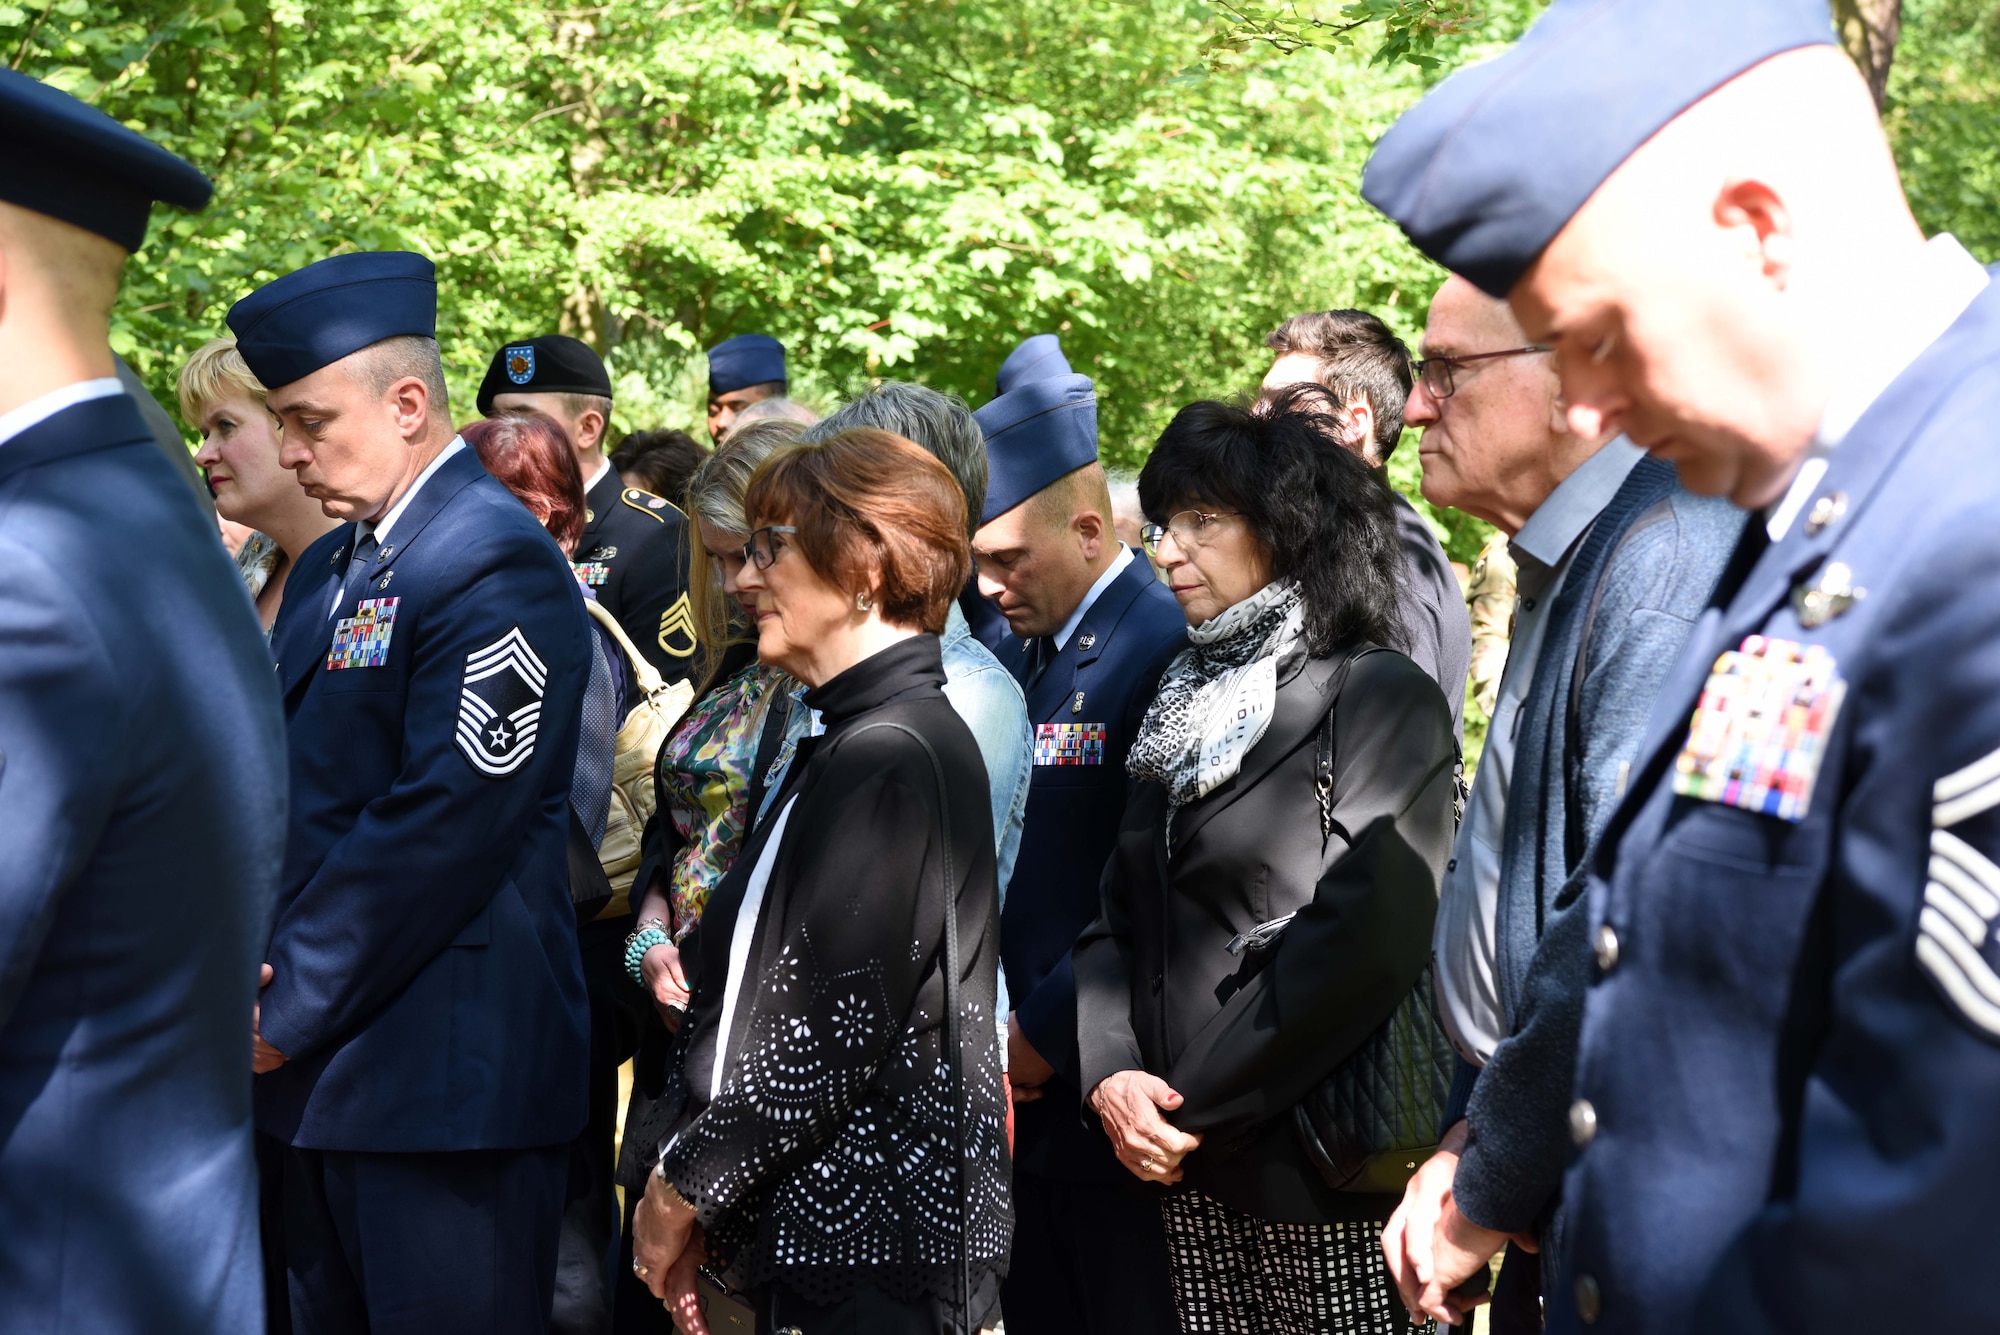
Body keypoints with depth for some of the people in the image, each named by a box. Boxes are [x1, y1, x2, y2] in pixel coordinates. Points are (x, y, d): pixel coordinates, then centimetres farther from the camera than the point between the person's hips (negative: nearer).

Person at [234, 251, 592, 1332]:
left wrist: (287, 1006, -15)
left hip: (443, 1076, -9)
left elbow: (443, 823, -21)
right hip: (314, 1071, 9)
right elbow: (280, 785, 17)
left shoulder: (498, 567, -14)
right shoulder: (330, 566, 16)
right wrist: (244, 964, -1)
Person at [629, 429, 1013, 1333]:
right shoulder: (854, 738, 15)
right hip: (819, 1228, 9)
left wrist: (687, 1184, -11)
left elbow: (834, 1029, -20)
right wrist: (702, 1186, 11)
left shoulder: (893, 756, -16)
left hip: (871, 1249, -9)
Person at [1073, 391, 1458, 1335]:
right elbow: (1117, 916, 12)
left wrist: (1197, 1105, -15)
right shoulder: (1190, 705, 15)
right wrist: (1109, 1074, -6)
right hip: (1190, 1180, 6)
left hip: (1325, 1177, -6)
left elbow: (1365, 945, -18)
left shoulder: (1383, 699, -7)